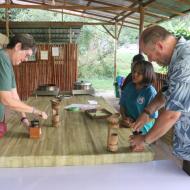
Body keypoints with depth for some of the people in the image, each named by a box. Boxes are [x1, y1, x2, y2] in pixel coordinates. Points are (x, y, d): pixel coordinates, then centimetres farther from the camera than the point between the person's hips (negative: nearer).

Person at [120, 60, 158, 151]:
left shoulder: (150, 92, -14)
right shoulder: (129, 86, 2)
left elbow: (152, 117, -12)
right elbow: (122, 104, 12)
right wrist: (124, 117, -7)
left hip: (142, 129, -5)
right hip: (127, 125, 5)